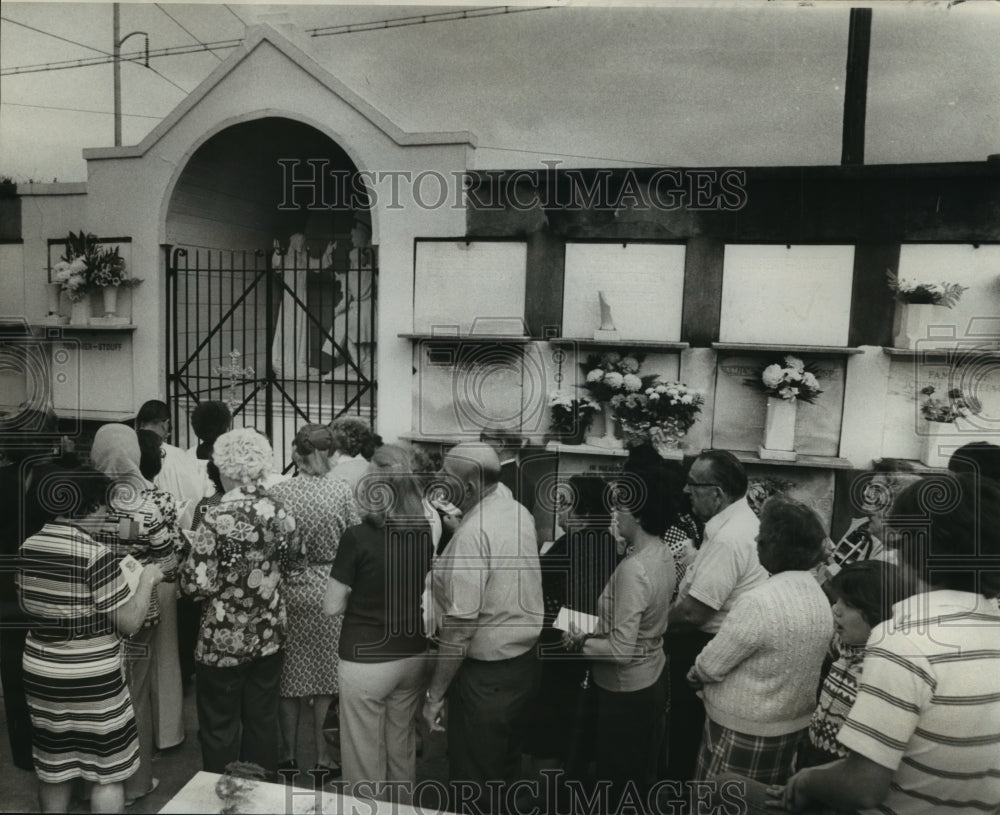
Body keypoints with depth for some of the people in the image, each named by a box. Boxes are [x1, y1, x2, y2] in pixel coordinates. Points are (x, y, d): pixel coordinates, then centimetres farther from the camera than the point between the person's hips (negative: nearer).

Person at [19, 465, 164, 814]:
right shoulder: (96, 554, -22)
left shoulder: (28, 547, -1)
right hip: (90, 678, -7)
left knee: (53, 768, 22)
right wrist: (146, 579, -4)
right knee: (107, 772, 10)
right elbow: (129, 623, -18)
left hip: (39, 671, 7)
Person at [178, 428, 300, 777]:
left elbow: (198, 584, -18)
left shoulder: (217, 518, -20)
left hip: (224, 640, -5)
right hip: (269, 634, 5)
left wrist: (191, 550, -1)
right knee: (263, 720, 19)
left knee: (220, 726, 13)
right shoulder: (279, 511, -5)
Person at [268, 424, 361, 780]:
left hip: (289, 590, 0)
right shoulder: (341, 490, -11)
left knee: (289, 675, 15)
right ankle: (323, 757, 23)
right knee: (325, 676, 13)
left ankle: (288, 755, 28)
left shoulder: (277, 493, -10)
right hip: (330, 590, 0)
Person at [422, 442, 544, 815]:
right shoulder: (518, 511, 0)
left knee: (473, 784, 11)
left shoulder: (473, 533, -26)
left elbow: (460, 627, -25)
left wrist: (435, 694, -17)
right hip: (523, 659, 8)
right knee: (505, 767, 25)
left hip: (486, 673, -8)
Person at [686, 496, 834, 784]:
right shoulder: (820, 596, -1)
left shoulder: (759, 602, -27)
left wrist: (694, 675, 2)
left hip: (743, 731, -7)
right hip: (794, 725, 7)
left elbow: (710, 666, -20)